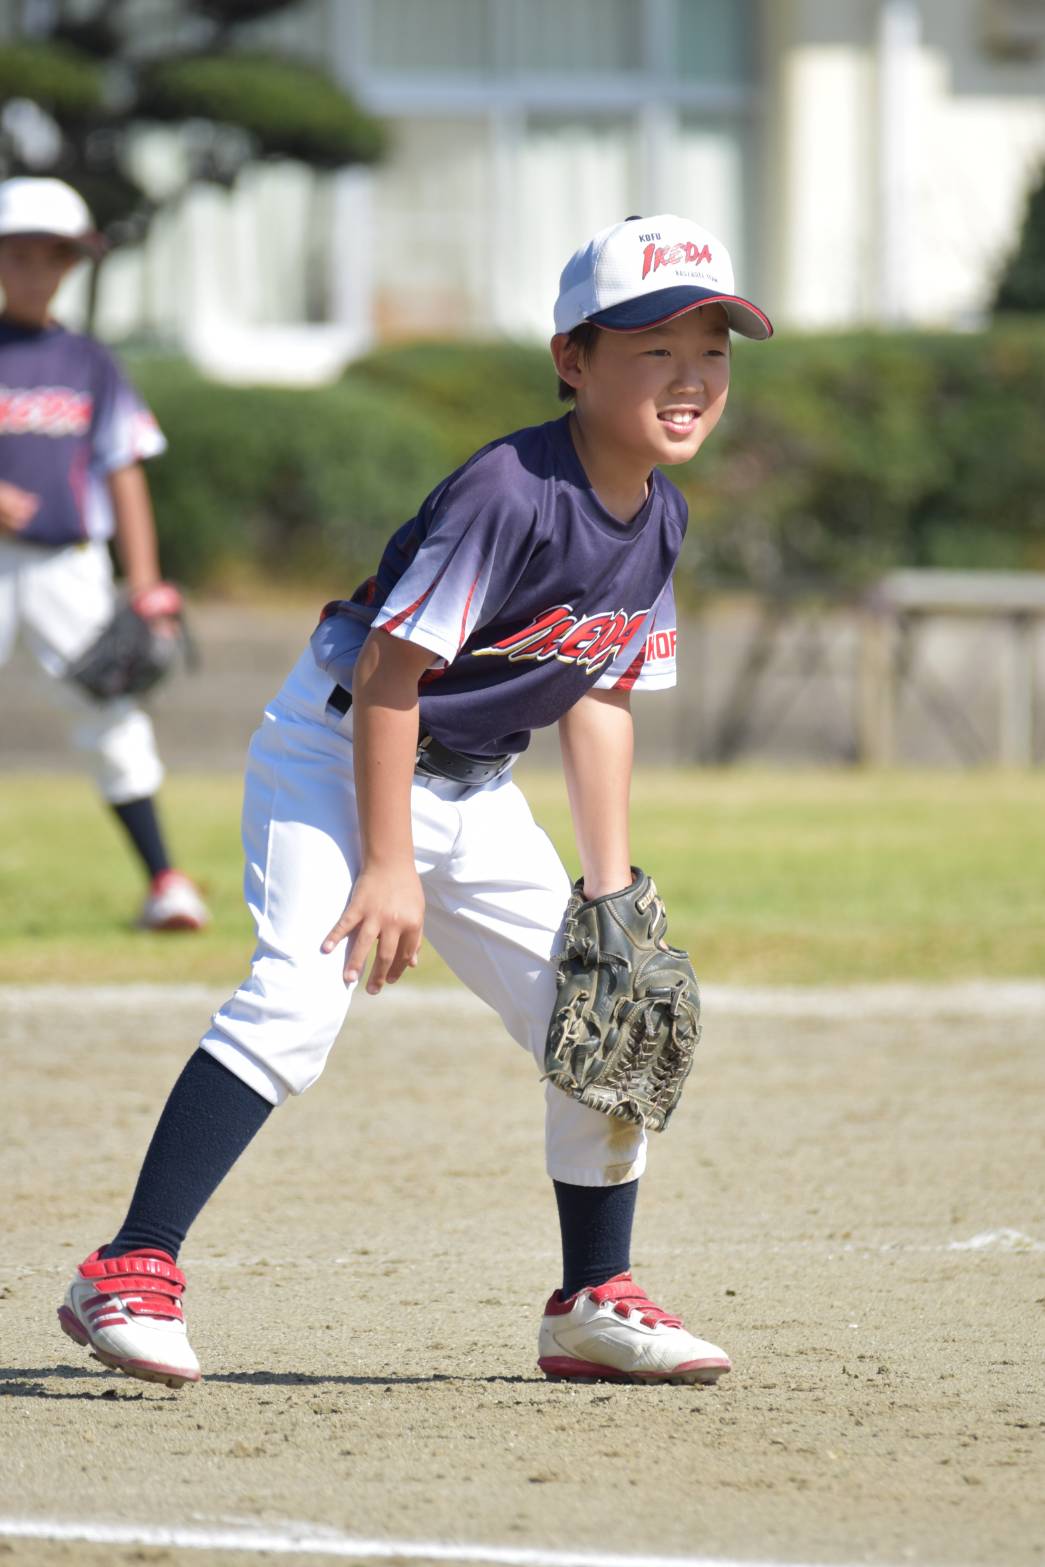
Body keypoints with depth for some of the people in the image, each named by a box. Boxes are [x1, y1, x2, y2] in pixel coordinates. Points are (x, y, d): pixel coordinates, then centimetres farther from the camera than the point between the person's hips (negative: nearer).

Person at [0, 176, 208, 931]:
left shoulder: (91, 365, 11)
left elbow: (124, 472, 9)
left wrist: (146, 586, 1)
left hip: (71, 563, 1)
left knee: (113, 715, -5)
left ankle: (163, 881, -1)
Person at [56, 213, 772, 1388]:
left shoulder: (660, 519, 0)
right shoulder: (509, 494, -26)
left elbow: (600, 698, 9)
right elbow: (390, 671, -25)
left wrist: (610, 883, 6)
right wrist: (387, 864, -24)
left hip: (471, 792, 8)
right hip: (336, 757, -8)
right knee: (296, 1003, -25)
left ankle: (592, 1303, 20)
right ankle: (132, 1275, -25)